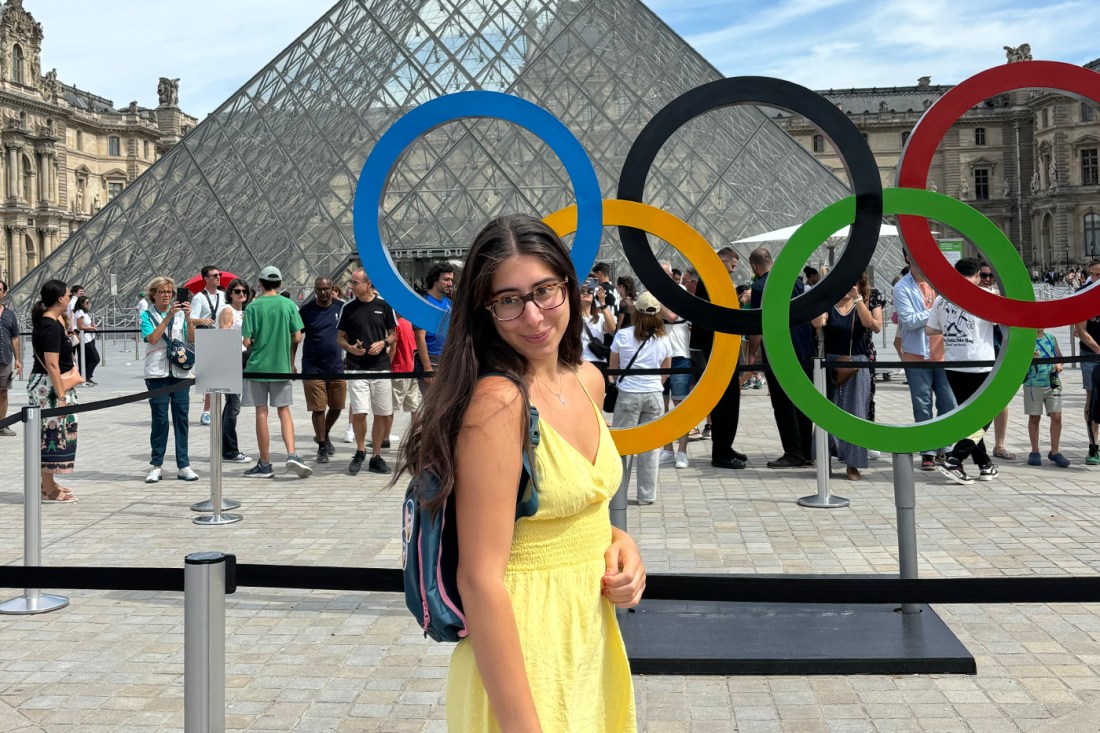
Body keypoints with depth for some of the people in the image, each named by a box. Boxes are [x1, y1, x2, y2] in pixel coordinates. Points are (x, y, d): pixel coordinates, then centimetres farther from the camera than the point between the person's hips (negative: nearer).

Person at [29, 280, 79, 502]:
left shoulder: (46, 321, 10)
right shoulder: (52, 326, -19)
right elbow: (52, 365, -23)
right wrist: (61, 395, -23)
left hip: (46, 384, 10)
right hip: (49, 386, -10)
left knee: (51, 433, 16)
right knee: (52, 432, -4)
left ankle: (49, 483, 26)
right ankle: (49, 490, 3)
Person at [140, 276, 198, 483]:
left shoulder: (180, 314, 12)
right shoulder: (147, 316, 6)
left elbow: (192, 339, 1)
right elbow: (152, 338, -11)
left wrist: (188, 317, -12)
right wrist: (168, 316, -15)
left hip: (181, 372, 2)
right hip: (157, 373, -2)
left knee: (181, 417, 1)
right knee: (160, 418, -3)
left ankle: (183, 466, 5)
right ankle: (156, 466, 6)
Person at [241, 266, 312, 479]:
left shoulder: (253, 307, -6)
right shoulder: (289, 305, -1)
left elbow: (247, 341, -9)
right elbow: (297, 337, -3)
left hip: (257, 365, -1)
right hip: (281, 366, 2)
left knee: (261, 413, 4)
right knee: (284, 410, 10)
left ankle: (265, 464, 9)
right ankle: (292, 455, -7)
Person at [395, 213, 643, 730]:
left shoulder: (588, 380, 2)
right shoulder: (498, 401, -22)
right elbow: (480, 580, -24)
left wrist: (618, 541, -3)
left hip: (593, 638, 8)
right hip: (521, 652, -8)